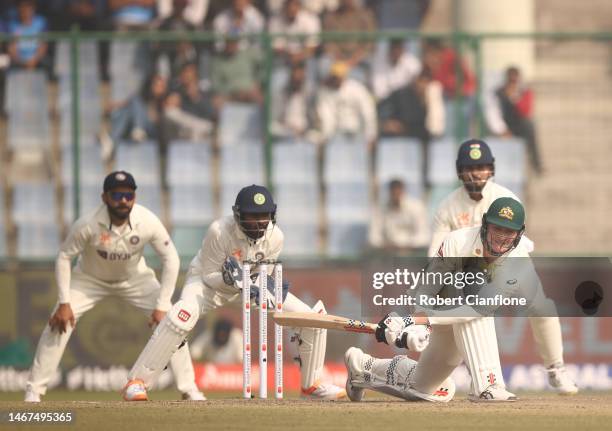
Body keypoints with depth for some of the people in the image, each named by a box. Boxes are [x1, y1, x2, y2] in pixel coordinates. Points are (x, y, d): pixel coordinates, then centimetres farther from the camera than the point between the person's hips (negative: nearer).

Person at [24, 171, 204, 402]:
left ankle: (189, 389, -1)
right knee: (59, 323, -17)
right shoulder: (88, 224, -33)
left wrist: (162, 306, -21)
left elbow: (171, 259, -18)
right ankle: (34, 390, -6)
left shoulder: (148, 222, -29)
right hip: (90, 279, -1)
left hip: (135, 277, 1)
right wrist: (64, 303, -22)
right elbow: (64, 257, -19)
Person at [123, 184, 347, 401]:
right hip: (209, 281, -5)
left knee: (311, 317, -7)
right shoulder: (219, 231, -32)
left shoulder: (275, 237, -20)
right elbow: (209, 276, -22)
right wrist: (230, 279, -42)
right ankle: (136, 383, -31)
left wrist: (265, 287, -30)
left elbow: (263, 274, -7)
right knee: (183, 314, -38)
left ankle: (311, 385, 13)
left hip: (251, 283, 5)